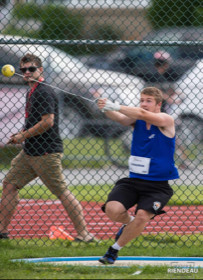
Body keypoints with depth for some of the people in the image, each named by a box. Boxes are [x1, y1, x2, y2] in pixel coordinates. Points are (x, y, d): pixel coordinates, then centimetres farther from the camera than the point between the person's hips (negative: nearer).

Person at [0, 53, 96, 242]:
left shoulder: (43, 92, -14)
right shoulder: (32, 92, 16)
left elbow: (48, 122, -22)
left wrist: (23, 136, -13)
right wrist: (21, 135, 12)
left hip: (46, 153, -10)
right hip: (30, 152, 10)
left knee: (62, 192, -8)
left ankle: (84, 234, -6)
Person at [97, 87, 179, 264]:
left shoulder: (166, 120, -8)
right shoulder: (137, 121, 5)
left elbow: (143, 114, -26)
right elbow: (120, 118, -16)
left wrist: (115, 106, -34)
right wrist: (107, 109, -38)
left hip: (158, 186, -3)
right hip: (133, 181, 4)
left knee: (142, 216, -26)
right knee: (112, 209, -22)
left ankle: (114, 249, -3)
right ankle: (129, 223, 14)